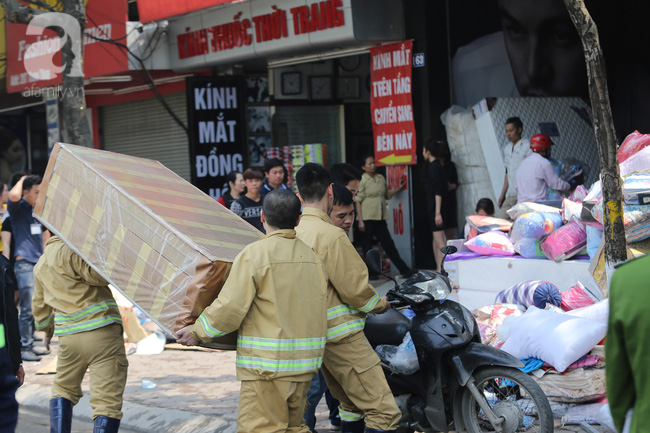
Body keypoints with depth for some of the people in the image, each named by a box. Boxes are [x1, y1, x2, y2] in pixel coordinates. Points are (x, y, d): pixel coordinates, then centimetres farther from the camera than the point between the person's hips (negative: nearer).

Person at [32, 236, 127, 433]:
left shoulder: (40, 265, 19)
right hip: (101, 330, -7)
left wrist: (48, 330, 46)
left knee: (63, 389, 26)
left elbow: (40, 306, 30)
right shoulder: (69, 250, -9)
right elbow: (98, 275, -19)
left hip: (68, 336, 7)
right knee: (107, 400, -6)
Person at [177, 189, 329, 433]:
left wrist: (197, 332, 1)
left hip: (267, 363, -7)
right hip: (305, 361, 7)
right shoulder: (312, 257, 9)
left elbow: (230, 308, -14)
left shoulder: (254, 255, -11)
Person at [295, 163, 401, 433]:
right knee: (383, 411, -10)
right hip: (342, 335, -9)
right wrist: (380, 304, 3)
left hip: (313, 334, 9)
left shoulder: (293, 231, 6)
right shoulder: (331, 235, -19)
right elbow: (354, 287, -17)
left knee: (353, 402, 22)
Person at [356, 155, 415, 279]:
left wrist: (398, 188, 12)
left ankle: (404, 270, 9)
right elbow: (358, 201, -8)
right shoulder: (362, 180, -5)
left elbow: (387, 195, 26)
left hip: (380, 218, 5)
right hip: (367, 218, -5)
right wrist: (360, 221, -13)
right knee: (368, 246, 2)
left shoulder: (381, 178, 13)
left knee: (388, 243, 7)